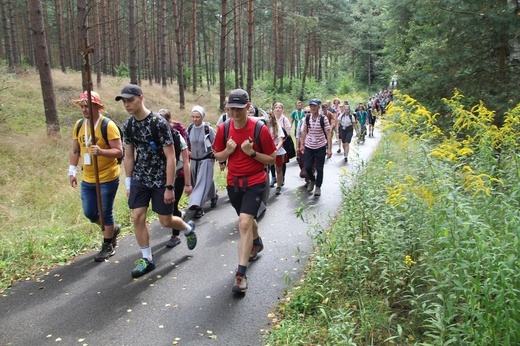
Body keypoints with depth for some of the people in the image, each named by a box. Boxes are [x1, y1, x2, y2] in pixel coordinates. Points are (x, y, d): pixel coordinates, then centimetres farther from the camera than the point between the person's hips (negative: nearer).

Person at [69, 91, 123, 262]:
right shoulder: (79, 125, 5)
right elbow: (75, 150, 14)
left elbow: (119, 151, -17)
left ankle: (108, 246, 23)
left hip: (107, 179, -6)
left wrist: (101, 151, -33)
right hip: (87, 179, 6)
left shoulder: (108, 125, -14)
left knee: (105, 212, 4)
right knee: (89, 213, 12)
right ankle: (113, 229, 39)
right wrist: (72, 171, 8)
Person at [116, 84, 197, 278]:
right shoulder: (128, 125, 1)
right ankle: (147, 259, 15)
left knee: (166, 221, 3)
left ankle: (188, 228, 36)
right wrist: (128, 183, 10)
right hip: (140, 179, 5)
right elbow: (129, 156, 10)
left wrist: (169, 187, -19)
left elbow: (170, 156, -18)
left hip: (161, 179, -5)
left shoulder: (159, 123, -18)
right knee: (137, 217, -1)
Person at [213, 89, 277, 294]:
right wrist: (228, 150, -14)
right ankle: (257, 243, 56)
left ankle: (241, 274, -11)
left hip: (255, 182, -5)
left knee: (244, 223, -18)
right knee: (247, 219, 23)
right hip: (233, 182, 5)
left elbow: (272, 159, -7)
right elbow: (218, 156, 7)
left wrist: (252, 152, -23)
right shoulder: (224, 129, -3)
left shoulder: (260, 129, -14)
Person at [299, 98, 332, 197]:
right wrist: (301, 144, 4)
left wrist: (329, 149, -15)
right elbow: (304, 131, 7)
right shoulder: (307, 118, -3)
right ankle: (312, 180, 34)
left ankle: (318, 187, 22)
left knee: (319, 168, 4)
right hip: (309, 146, 3)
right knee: (307, 167, 4)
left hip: (320, 147, -3)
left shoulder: (323, 118, -13)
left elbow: (328, 134, -12)